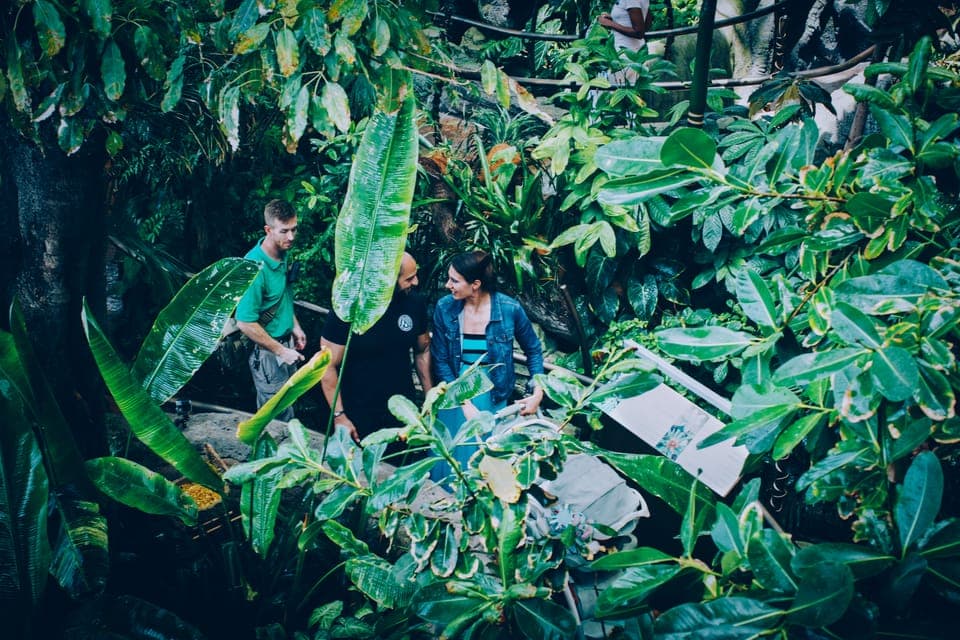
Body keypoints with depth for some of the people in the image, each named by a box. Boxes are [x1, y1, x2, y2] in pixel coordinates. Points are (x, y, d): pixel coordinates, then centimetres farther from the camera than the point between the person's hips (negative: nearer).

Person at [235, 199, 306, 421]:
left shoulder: (283, 255, -1)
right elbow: (245, 323, -26)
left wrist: (295, 327, 14)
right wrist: (281, 351, -20)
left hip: (285, 345, 8)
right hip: (267, 353, -8)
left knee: (288, 405, 21)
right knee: (280, 420, 4)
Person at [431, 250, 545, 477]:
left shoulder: (510, 309, -13)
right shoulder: (444, 308, -10)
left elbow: (533, 350, 3)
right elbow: (440, 360, -5)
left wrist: (538, 393, -6)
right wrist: (464, 403, -12)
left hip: (492, 391, -1)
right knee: (450, 456, -1)